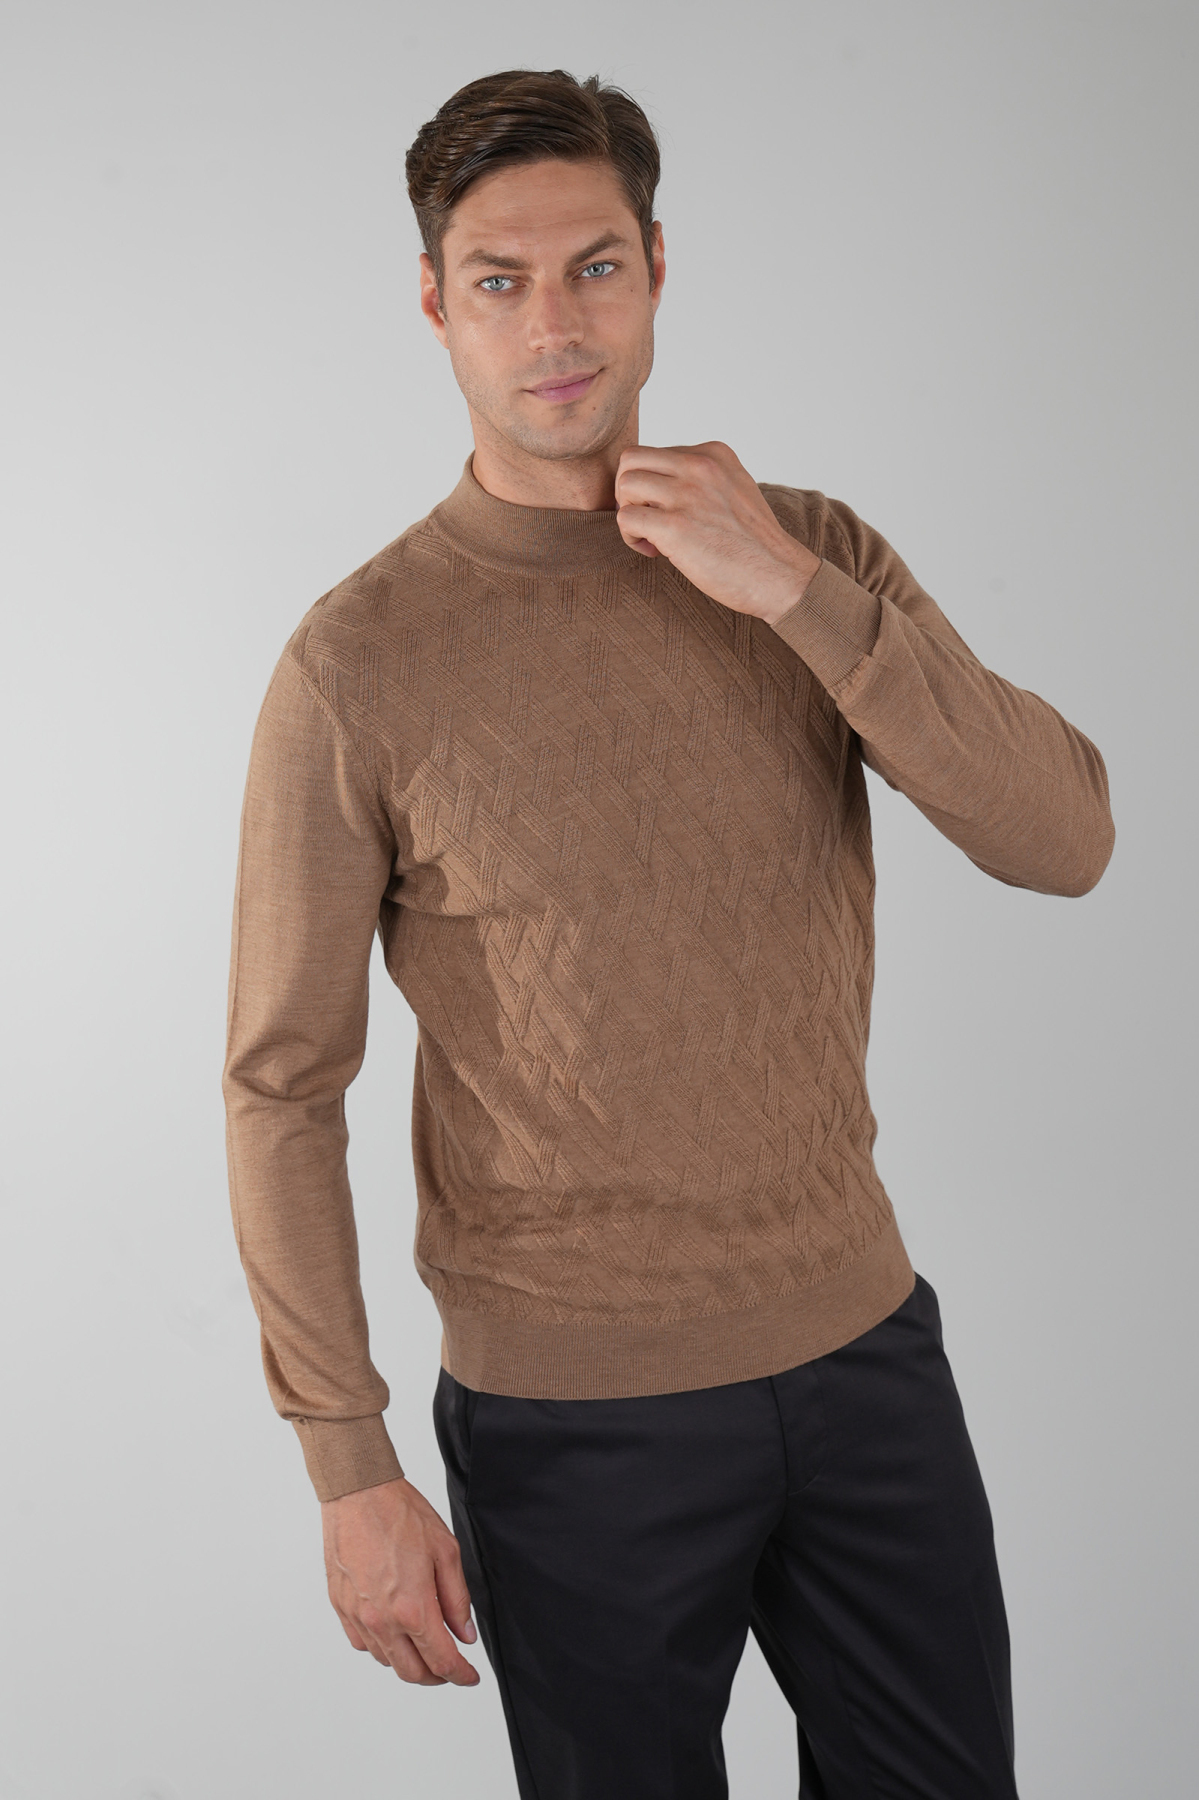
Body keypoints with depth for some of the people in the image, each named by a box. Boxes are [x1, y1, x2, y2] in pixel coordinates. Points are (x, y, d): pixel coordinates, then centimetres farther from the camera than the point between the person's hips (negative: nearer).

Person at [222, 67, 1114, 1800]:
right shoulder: (360, 661, -12)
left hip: (865, 1340, 4)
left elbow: (1067, 840, -11)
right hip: (576, 1413, -3)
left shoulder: (813, 555, -1)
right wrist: (350, 1468, -8)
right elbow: (282, 1086, -8)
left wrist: (793, 593, -21)